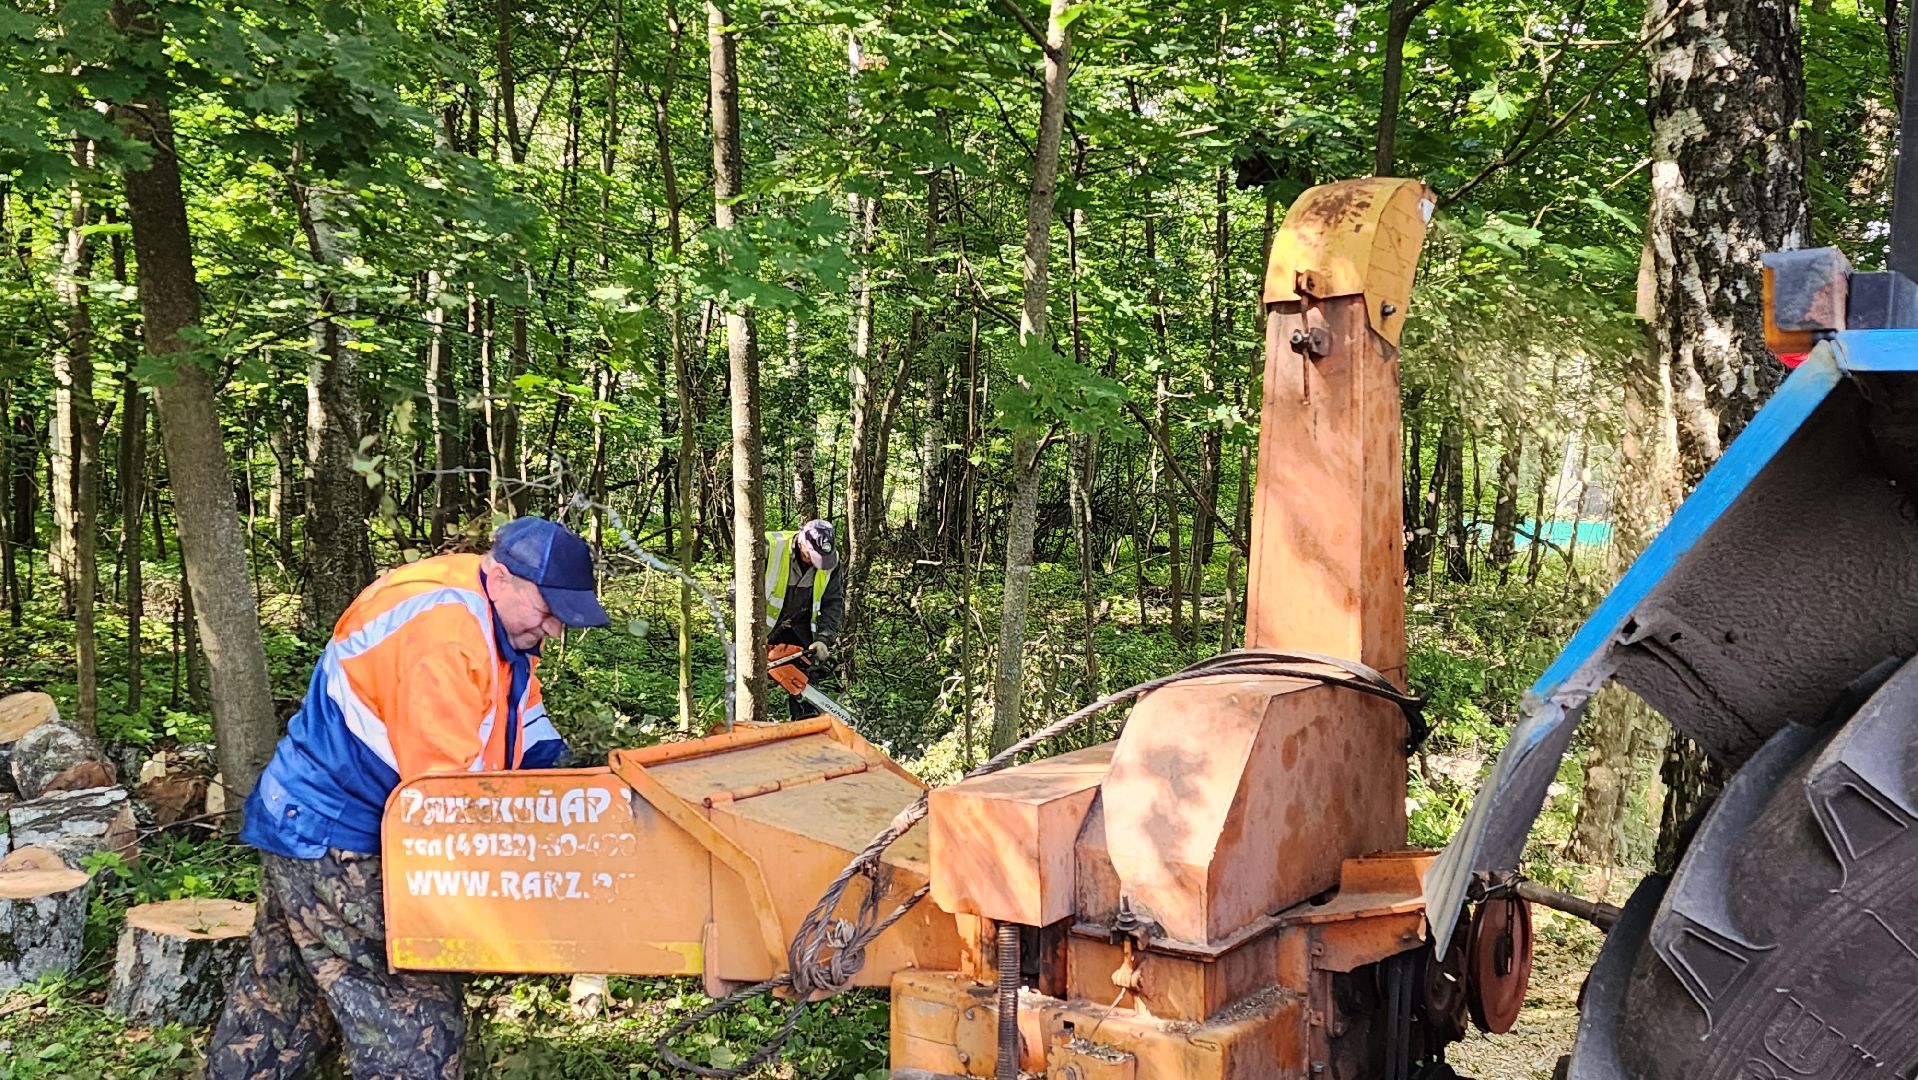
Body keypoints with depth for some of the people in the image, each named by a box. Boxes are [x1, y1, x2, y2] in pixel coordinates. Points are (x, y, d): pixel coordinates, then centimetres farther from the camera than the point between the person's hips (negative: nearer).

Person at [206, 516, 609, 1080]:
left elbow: (524, 716, 11)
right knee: (414, 1020, -8)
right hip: (333, 844, -10)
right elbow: (446, 784, -28)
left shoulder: (494, 618, 3)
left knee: (280, 1000, 24)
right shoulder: (444, 633, -28)